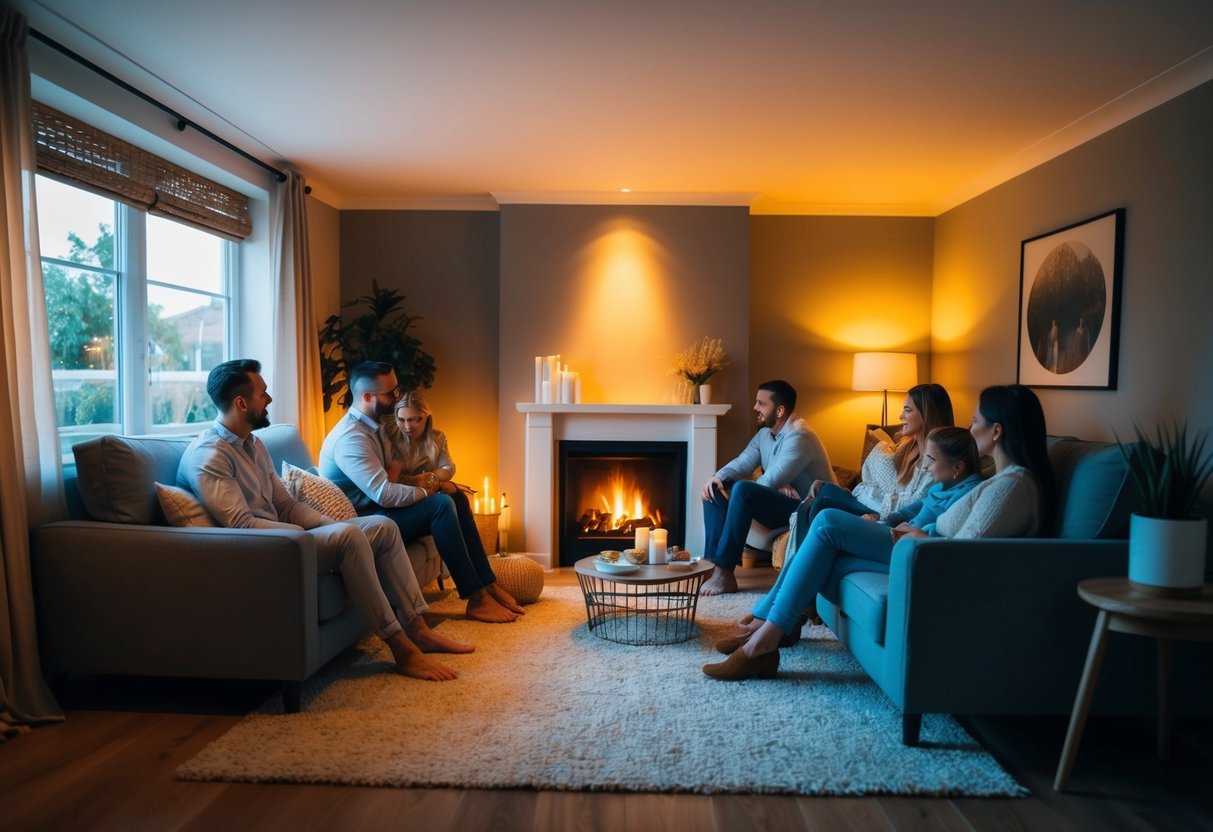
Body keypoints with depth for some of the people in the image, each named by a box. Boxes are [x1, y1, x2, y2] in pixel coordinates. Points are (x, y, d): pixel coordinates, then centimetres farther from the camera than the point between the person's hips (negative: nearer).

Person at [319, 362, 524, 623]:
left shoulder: (377, 427, 10)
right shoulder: (350, 437, -23)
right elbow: (384, 493, -30)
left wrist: (419, 481, -4)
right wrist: (427, 491, -14)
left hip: (381, 508, 10)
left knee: (457, 499, -3)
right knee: (441, 504, -26)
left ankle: (487, 585, -5)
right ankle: (476, 599, -22)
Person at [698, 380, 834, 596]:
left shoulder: (798, 436, -22)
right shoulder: (765, 433, 8)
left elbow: (769, 482, -26)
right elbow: (742, 463, 4)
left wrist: (738, 491, -9)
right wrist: (718, 477, -17)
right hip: (779, 500, 9)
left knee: (742, 490, -33)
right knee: (714, 490, -3)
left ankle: (724, 573, -29)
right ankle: (712, 560, -10)